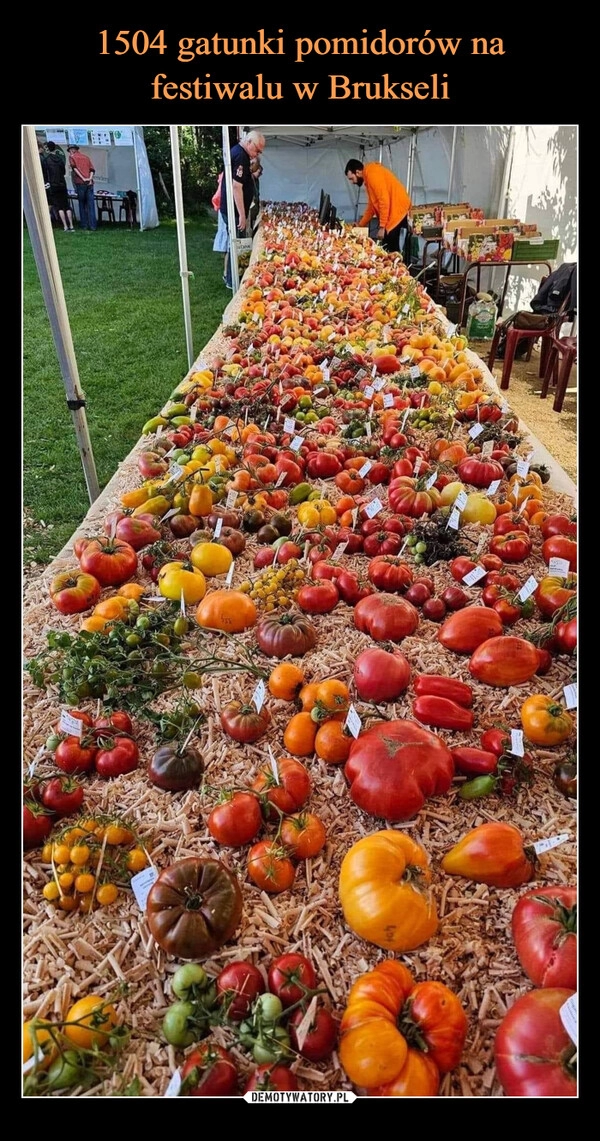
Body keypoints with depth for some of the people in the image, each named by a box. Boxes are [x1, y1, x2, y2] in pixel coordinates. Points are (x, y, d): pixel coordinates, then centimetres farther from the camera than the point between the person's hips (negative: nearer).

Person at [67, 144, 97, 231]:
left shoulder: (72, 157, 10)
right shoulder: (86, 157, 21)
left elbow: (75, 168, -5)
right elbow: (92, 169, 9)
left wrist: (83, 178, -10)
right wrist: (90, 178, -2)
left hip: (80, 183, -3)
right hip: (89, 183, 3)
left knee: (82, 204, 4)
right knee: (91, 204, 0)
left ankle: (84, 225, 2)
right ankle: (92, 225, -7)